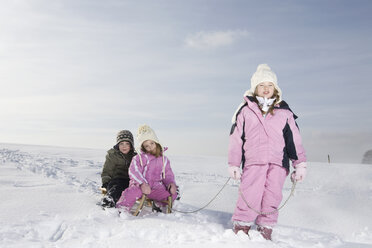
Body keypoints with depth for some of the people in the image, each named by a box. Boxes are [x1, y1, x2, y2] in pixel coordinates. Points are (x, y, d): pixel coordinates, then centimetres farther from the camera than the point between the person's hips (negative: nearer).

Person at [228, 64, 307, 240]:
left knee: (272, 198, 3)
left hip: (278, 162, 2)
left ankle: (265, 231, 18)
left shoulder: (284, 113, 14)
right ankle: (241, 229, 6)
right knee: (249, 197, -10)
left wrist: (300, 165, 8)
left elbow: (294, 140, 14)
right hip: (253, 161, -2)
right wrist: (233, 164, 5)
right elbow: (236, 138, 9)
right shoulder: (245, 111, 10)